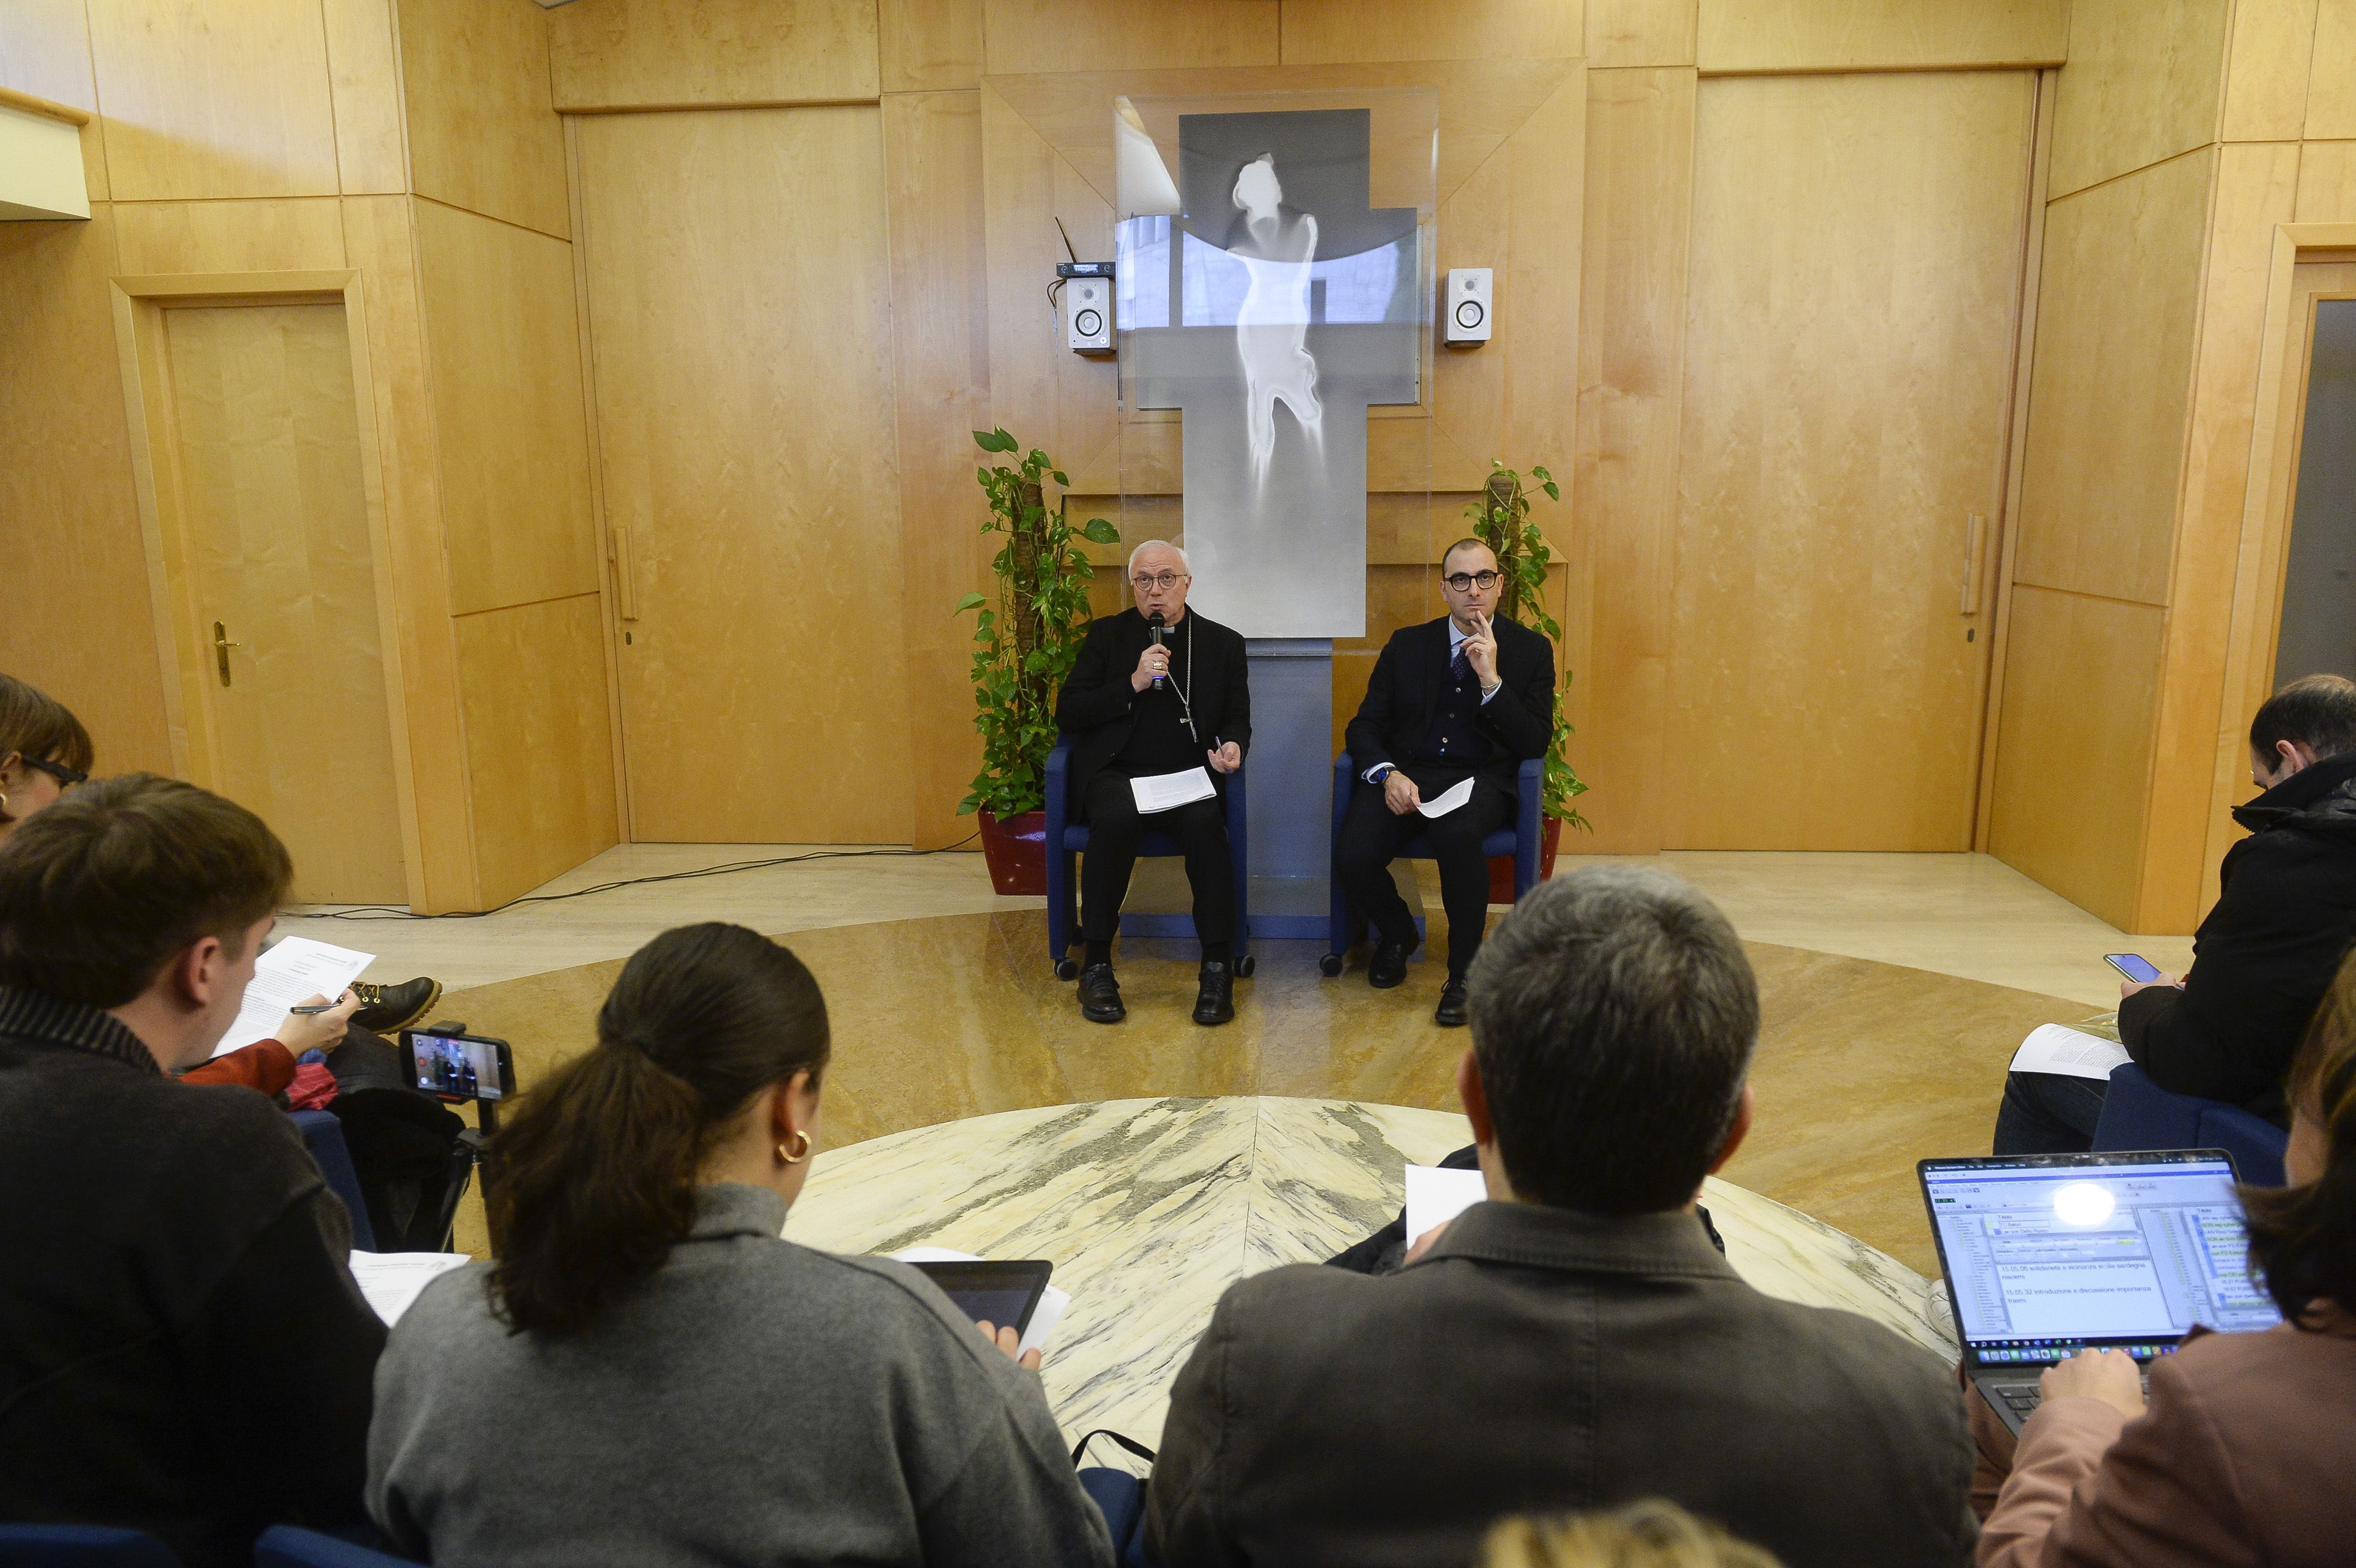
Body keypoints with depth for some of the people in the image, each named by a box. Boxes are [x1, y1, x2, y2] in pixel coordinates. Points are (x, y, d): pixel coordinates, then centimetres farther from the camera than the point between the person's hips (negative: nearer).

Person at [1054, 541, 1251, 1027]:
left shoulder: (1223, 643, 14)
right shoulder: (1107, 634, 11)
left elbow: (1237, 718, 15)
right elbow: (1067, 715, 3)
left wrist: (1233, 746, -10)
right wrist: (1133, 684, -9)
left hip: (1187, 778, 1)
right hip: (1116, 773, -1)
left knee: (1205, 822, -34)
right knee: (1117, 817, -36)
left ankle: (1218, 968, -24)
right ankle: (1096, 965, -23)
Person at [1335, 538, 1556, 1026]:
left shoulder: (1530, 650, 7)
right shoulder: (1407, 645, 11)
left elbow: (1536, 744, -3)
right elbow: (1364, 727, 7)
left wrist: (1492, 680, -14)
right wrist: (1387, 773, -14)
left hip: (1481, 780, -2)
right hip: (1406, 773, 2)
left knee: (1456, 835, -38)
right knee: (1352, 858, -25)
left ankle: (1465, 974, -18)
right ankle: (1397, 933, 11)